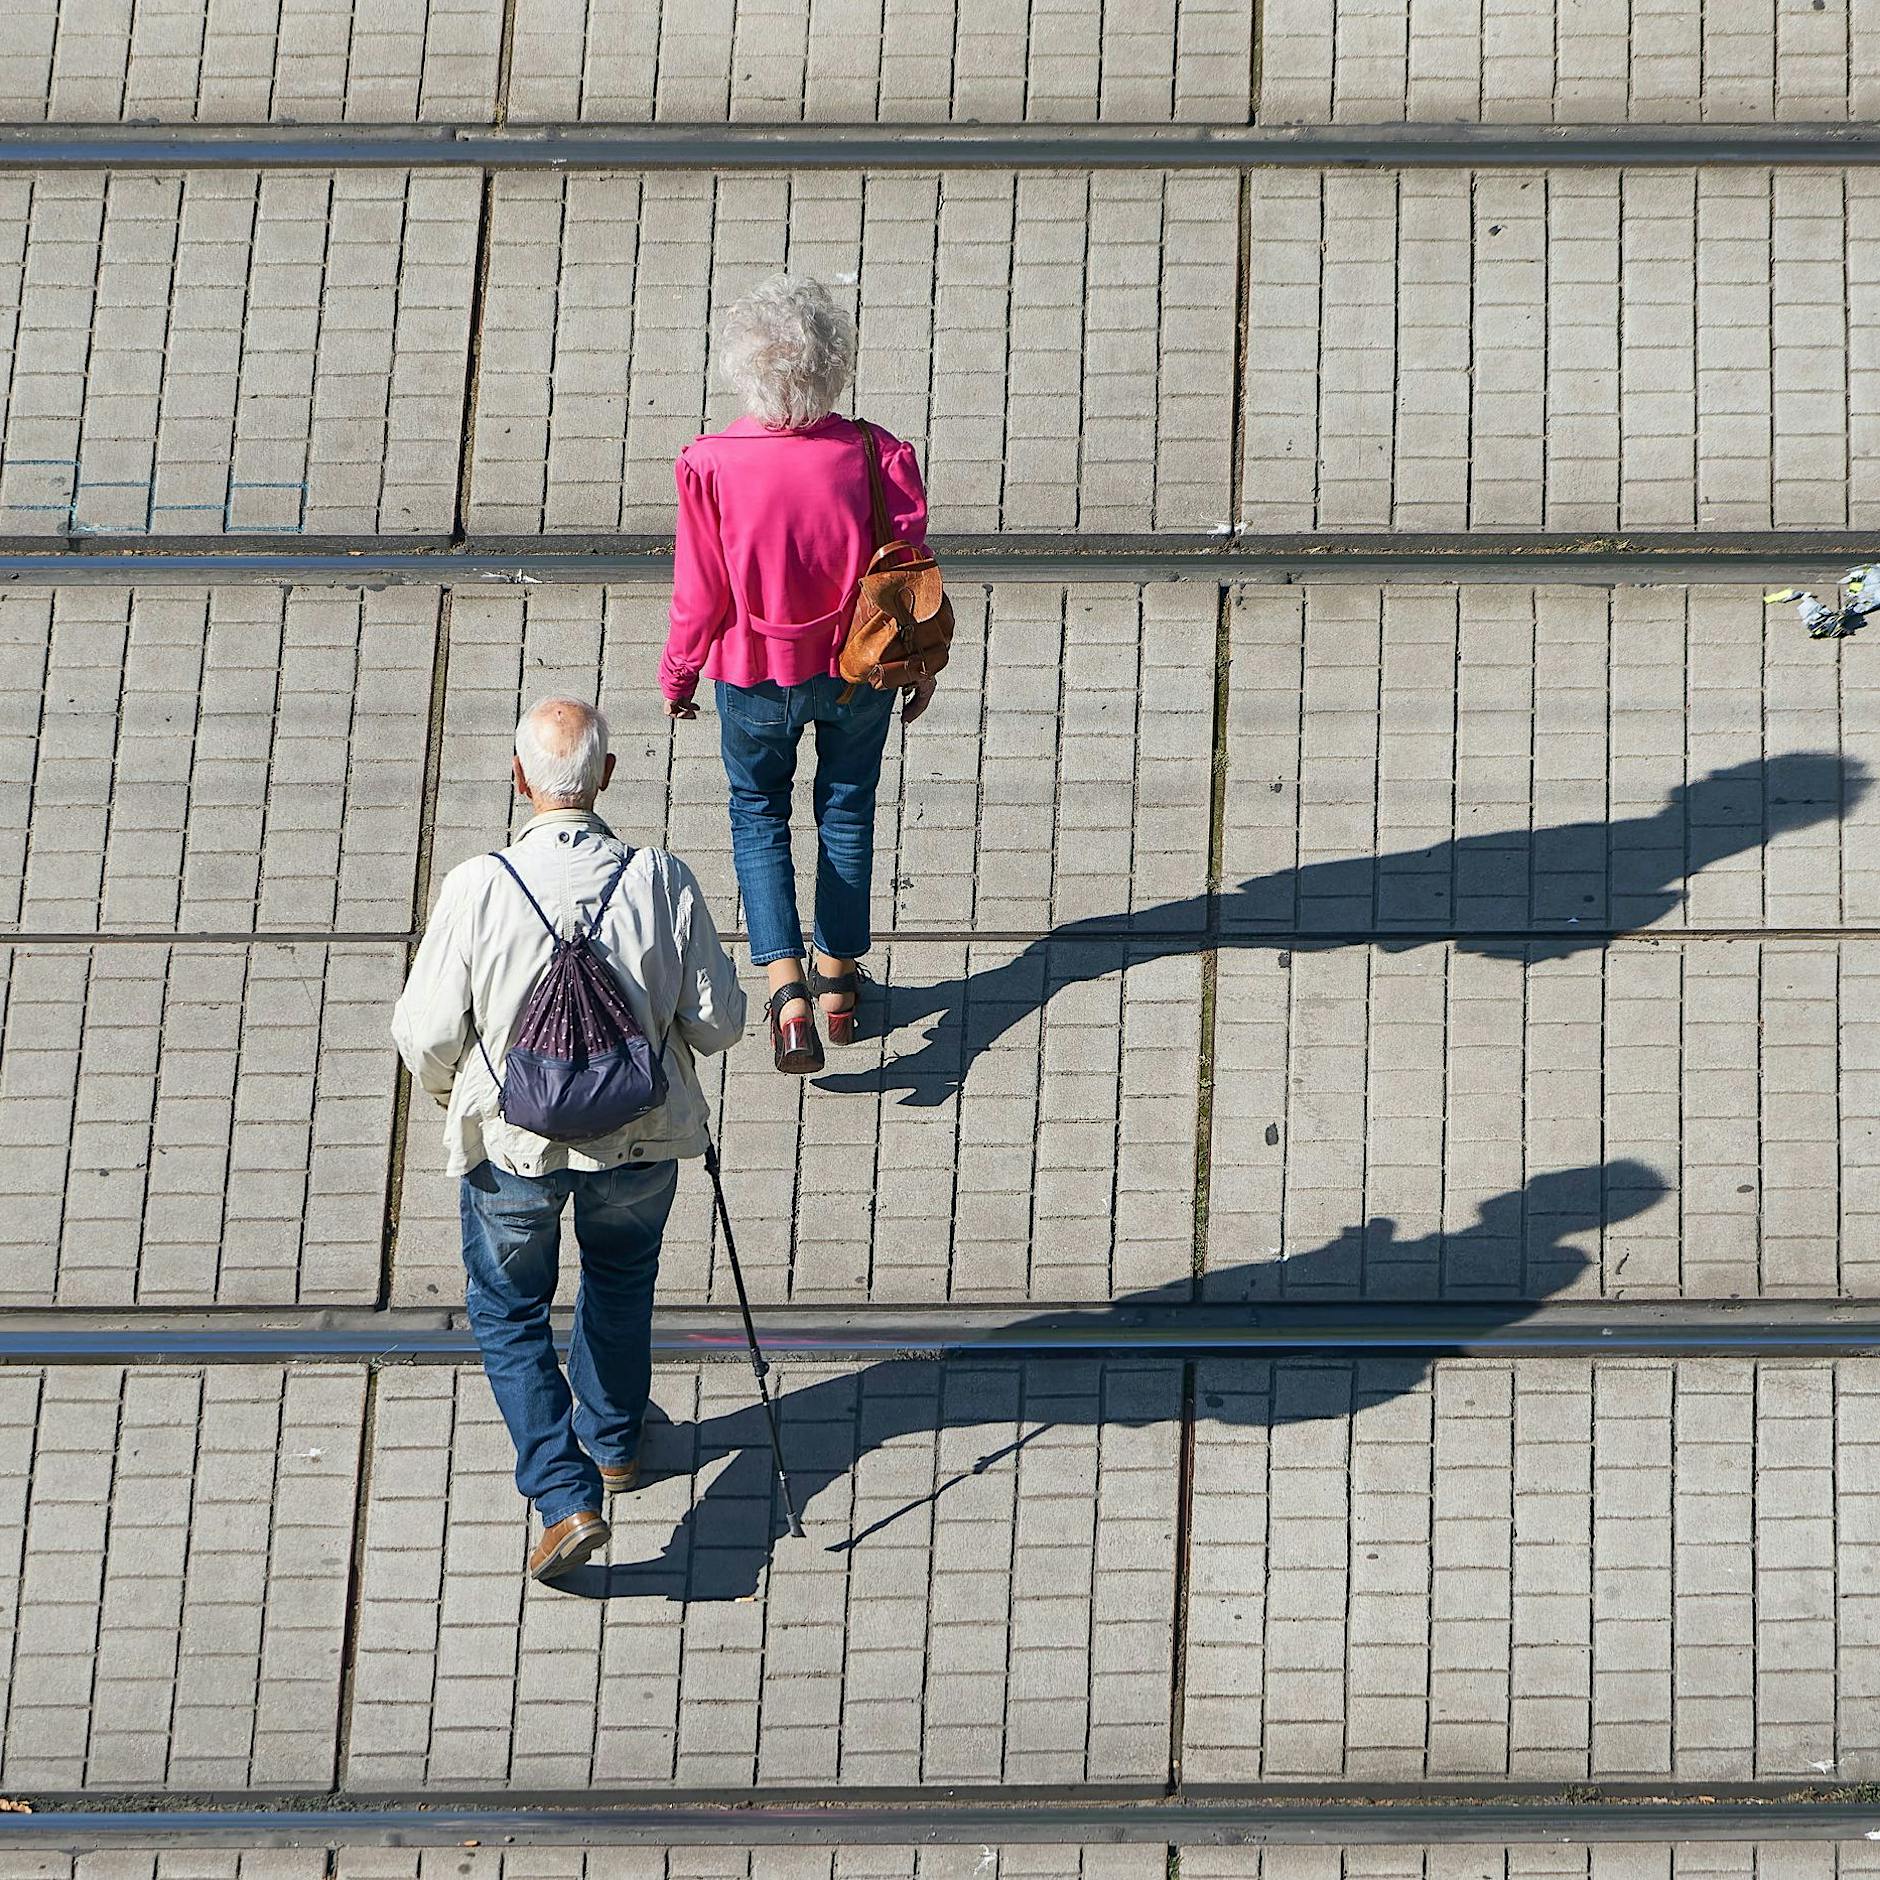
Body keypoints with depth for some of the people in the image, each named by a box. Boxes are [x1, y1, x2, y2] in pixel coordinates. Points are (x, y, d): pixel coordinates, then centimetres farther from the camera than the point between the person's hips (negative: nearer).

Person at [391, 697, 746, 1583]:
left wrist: (453, 1090, 7)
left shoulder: (476, 890, -23)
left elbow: (426, 1036, -15)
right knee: (621, 1276, 31)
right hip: (642, 1137, 2)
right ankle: (613, 1439, 50)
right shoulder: (663, 882, -20)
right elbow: (717, 1021, -10)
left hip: (512, 1141, -2)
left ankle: (565, 1494, 8)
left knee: (508, 1309, 20)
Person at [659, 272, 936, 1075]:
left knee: (758, 813, 19)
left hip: (755, 675, -1)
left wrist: (678, 673, 5)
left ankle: (786, 986, 3)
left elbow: (700, 594, -14)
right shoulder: (876, 456, -22)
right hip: (860, 671, 1)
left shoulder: (710, 466, -25)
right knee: (846, 810, 23)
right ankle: (838, 981, 35)